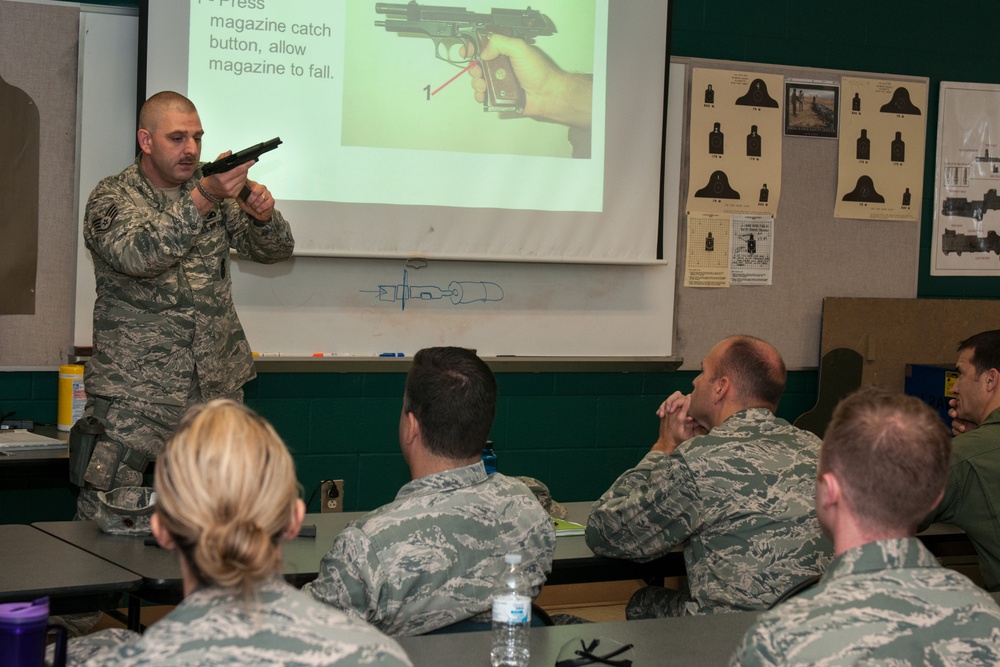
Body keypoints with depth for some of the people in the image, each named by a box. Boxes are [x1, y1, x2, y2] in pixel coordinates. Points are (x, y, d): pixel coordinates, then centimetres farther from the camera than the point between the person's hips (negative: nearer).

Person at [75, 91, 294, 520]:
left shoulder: (216, 194, 12)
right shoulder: (111, 198, -3)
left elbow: (275, 250, 7)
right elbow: (139, 256, -23)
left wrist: (263, 215, -16)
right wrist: (202, 198, -33)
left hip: (218, 388, 5)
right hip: (135, 393, -4)